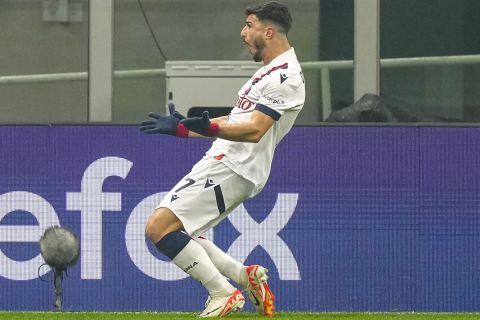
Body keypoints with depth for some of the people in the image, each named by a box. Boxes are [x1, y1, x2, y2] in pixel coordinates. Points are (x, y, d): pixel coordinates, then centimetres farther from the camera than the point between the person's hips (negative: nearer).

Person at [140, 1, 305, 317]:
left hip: (233, 169, -11)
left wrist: (210, 128, -41)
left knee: (160, 227, -17)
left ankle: (223, 293, -13)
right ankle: (245, 275, 10)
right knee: (175, 232, 12)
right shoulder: (270, 72, 20)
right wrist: (182, 127, 31)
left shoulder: (285, 77, -14)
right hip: (221, 162, 11)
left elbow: (254, 130, -25)